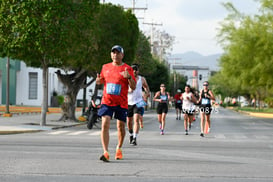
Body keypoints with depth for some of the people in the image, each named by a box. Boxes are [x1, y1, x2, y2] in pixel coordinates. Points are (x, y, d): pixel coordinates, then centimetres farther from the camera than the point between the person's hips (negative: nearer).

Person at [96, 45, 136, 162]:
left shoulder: (127, 68, 0)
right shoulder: (105, 67, 10)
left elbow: (133, 87, -3)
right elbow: (101, 81, 24)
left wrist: (129, 77, -22)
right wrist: (98, 80, -1)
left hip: (121, 103, -1)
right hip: (107, 101, 1)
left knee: (121, 126, 8)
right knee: (105, 125, -15)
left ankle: (119, 148, 33)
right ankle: (105, 152, -19)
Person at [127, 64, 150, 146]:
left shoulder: (142, 79, 6)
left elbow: (146, 86, 25)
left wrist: (148, 92, 5)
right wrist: (128, 90, -19)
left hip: (138, 102, -1)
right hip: (129, 102, 1)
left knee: (136, 120, -18)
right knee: (129, 121, 10)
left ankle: (134, 139, -23)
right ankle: (130, 134, 38)